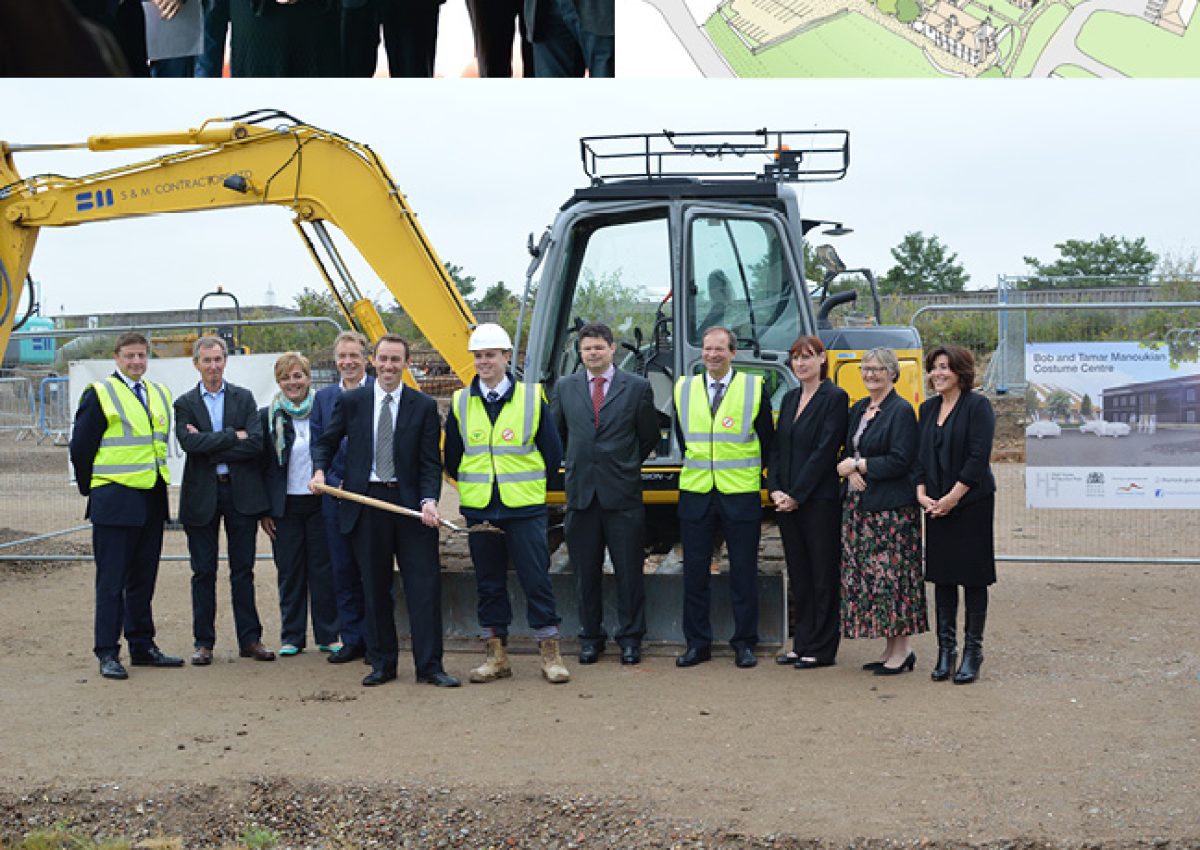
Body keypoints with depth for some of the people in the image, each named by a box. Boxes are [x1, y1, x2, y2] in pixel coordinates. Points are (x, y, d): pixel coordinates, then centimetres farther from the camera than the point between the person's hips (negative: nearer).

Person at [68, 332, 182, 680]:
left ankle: (143, 646, 21)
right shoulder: (100, 394, -6)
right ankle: (108, 654, 2)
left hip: (151, 501, 6)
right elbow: (80, 447, -5)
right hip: (114, 503, -6)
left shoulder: (159, 394, 13)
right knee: (111, 580, -3)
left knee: (143, 579, 13)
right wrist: (92, 489, 0)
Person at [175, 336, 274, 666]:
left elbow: (256, 443, -8)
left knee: (243, 570, 6)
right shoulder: (185, 403, 4)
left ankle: (250, 639, 12)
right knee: (203, 572, 5)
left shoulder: (244, 398, 6)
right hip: (202, 494, 0)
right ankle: (203, 641, 13)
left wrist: (210, 448, -12)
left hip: (241, 493, 1)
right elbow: (190, 443, -13)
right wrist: (233, 435, -13)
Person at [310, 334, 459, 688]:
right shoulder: (350, 401, 6)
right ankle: (382, 664, 17)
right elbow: (326, 442, 15)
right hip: (366, 504, 1)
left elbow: (430, 463, 1)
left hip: (410, 502, -1)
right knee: (375, 588, 7)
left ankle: (429, 666, 2)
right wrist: (319, 470, -5)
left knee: (424, 585, -3)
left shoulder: (424, 406, 4)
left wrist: (429, 500, -14)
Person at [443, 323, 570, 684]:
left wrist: (527, 485, 8)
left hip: (525, 508, -3)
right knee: (489, 584, 8)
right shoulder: (460, 403, 6)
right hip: (478, 510, 3)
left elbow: (553, 452, 4)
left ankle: (550, 655, 6)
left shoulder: (531, 397, -1)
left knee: (537, 581, -2)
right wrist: (472, 486, 13)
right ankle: (497, 657, 17)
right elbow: (451, 458, 14)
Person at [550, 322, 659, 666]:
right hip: (580, 491, 2)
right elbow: (555, 433, 19)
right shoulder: (565, 388, 8)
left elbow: (649, 437, 8)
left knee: (628, 569, 3)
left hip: (623, 493, -2)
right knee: (585, 570, 8)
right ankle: (590, 637, 18)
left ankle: (630, 638, 14)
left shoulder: (637, 387, 1)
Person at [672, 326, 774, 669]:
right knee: (695, 572, 6)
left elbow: (767, 440, 7)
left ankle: (744, 643, 14)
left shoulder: (755, 387, 1)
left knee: (743, 573, 4)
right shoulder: (684, 388, 8)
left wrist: (767, 481, 6)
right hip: (695, 493, 2)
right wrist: (696, 462, 12)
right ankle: (697, 642, 16)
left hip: (741, 494, -2)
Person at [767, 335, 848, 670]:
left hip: (819, 501, -7)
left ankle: (822, 649, 6)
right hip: (787, 501, 7)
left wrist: (796, 494, -14)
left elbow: (825, 451, -13)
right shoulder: (790, 399, 15)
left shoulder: (835, 398, -7)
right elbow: (777, 447, 14)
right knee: (798, 575, 11)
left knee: (823, 575, 0)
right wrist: (775, 489, 0)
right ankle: (802, 644, 19)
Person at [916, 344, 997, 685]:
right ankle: (946, 650, 15)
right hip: (936, 505, 6)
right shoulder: (928, 409, 12)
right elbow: (920, 455, 12)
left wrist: (952, 498, -16)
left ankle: (972, 651, 9)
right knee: (941, 577, 7)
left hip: (971, 503, -6)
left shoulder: (977, 405, -8)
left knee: (972, 577, 0)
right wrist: (922, 493, -2)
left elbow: (979, 458, -14)